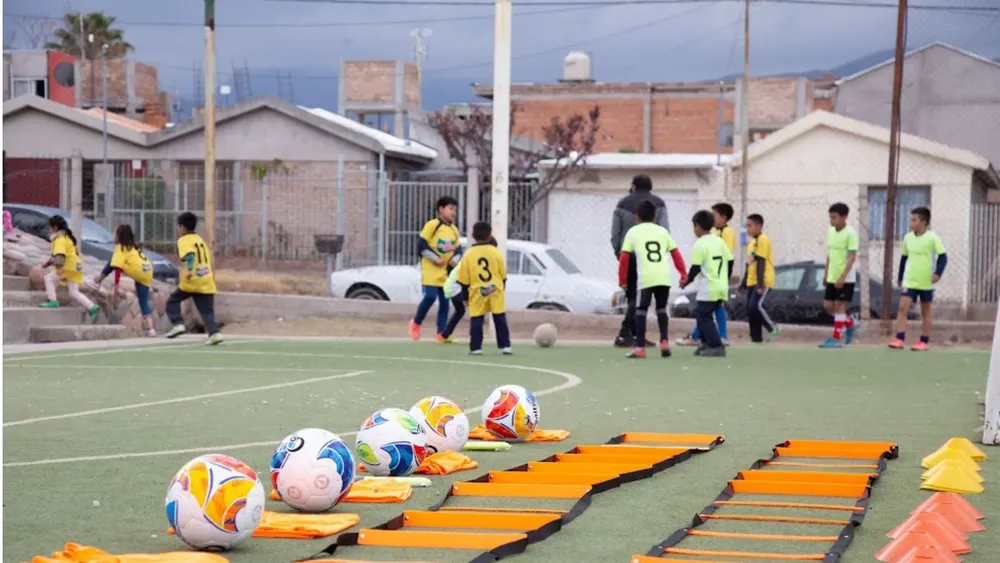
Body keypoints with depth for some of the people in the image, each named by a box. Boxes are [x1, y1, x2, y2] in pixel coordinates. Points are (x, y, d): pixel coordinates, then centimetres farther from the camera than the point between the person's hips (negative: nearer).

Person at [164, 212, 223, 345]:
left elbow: (190, 254, -21)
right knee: (207, 311, 4)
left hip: (193, 280, -6)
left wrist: (190, 269, -34)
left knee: (173, 301, 12)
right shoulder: (200, 239, 22)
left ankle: (178, 324, -3)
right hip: (207, 280, 6)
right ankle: (215, 333, -14)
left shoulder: (184, 240, -2)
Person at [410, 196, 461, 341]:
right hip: (430, 270, -6)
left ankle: (441, 333, 6)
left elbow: (458, 248, 18)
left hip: (446, 271, 6)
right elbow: (421, 244, -13)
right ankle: (416, 322, 8)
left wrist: (455, 258, -3)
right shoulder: (432, 225, -9)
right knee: (430, 296, -16)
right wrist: (435, 258, -17)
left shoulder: (454, 230, 11)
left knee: (444, 301, 3)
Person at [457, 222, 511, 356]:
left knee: (476, 321, 2)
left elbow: (464, 279, 1)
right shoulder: (495, 252, 0)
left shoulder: (468, 255, -2)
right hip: (495, 290, 1)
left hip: (477, 292, -1)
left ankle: (476, 347, -2)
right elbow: (503, 275, 6)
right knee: (500, 319, 6)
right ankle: (505, 346, 5)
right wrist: (501, 287, 22)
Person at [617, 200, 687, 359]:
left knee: (641, 310, 4)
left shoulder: (633, 232, 11)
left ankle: (640, 348, -2)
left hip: (645, 278, -3)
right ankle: (664, 341, 5)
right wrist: (683, 274, 16)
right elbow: (676, 254, 13)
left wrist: (622, 280, 12)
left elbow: (624, 258, 6)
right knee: (661, 309, 19)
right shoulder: (663, 231, 18)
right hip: (664, 277, 3)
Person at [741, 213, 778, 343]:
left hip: (763, 282, -9)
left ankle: (772, 328, -2)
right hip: (752, 283, 9)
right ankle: (756, 338, 10)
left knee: (755, 306, -20)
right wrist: (744, 284, 22)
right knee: (750, 308, 5)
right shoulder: (751, 242, 16)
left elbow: (761, 263, -18)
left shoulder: (763, 240, -11)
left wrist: (760, 284, -23)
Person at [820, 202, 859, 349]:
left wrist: (842, 277, -24)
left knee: (839, 305, -5)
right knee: (828, 305, 8)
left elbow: (852, 257, -18)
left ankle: (837, 338, -1)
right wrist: (826, 272, 18)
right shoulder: (831, 231, 8)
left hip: (845, 278, -7)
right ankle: (850, 324, 27)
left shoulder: (850, 233, -14)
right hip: (832, 277, 7)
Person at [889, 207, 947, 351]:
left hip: (926, 282, -3)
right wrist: (900, 277, 18)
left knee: (925, 312, 8)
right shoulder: (907, 238, 4)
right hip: (909, 281, 3)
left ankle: (925, 341, 15)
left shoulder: (932, 238, -10)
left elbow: (942, 257, -9)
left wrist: (938, 273, -22)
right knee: (903, 307, -11)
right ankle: (900, 339, -13)